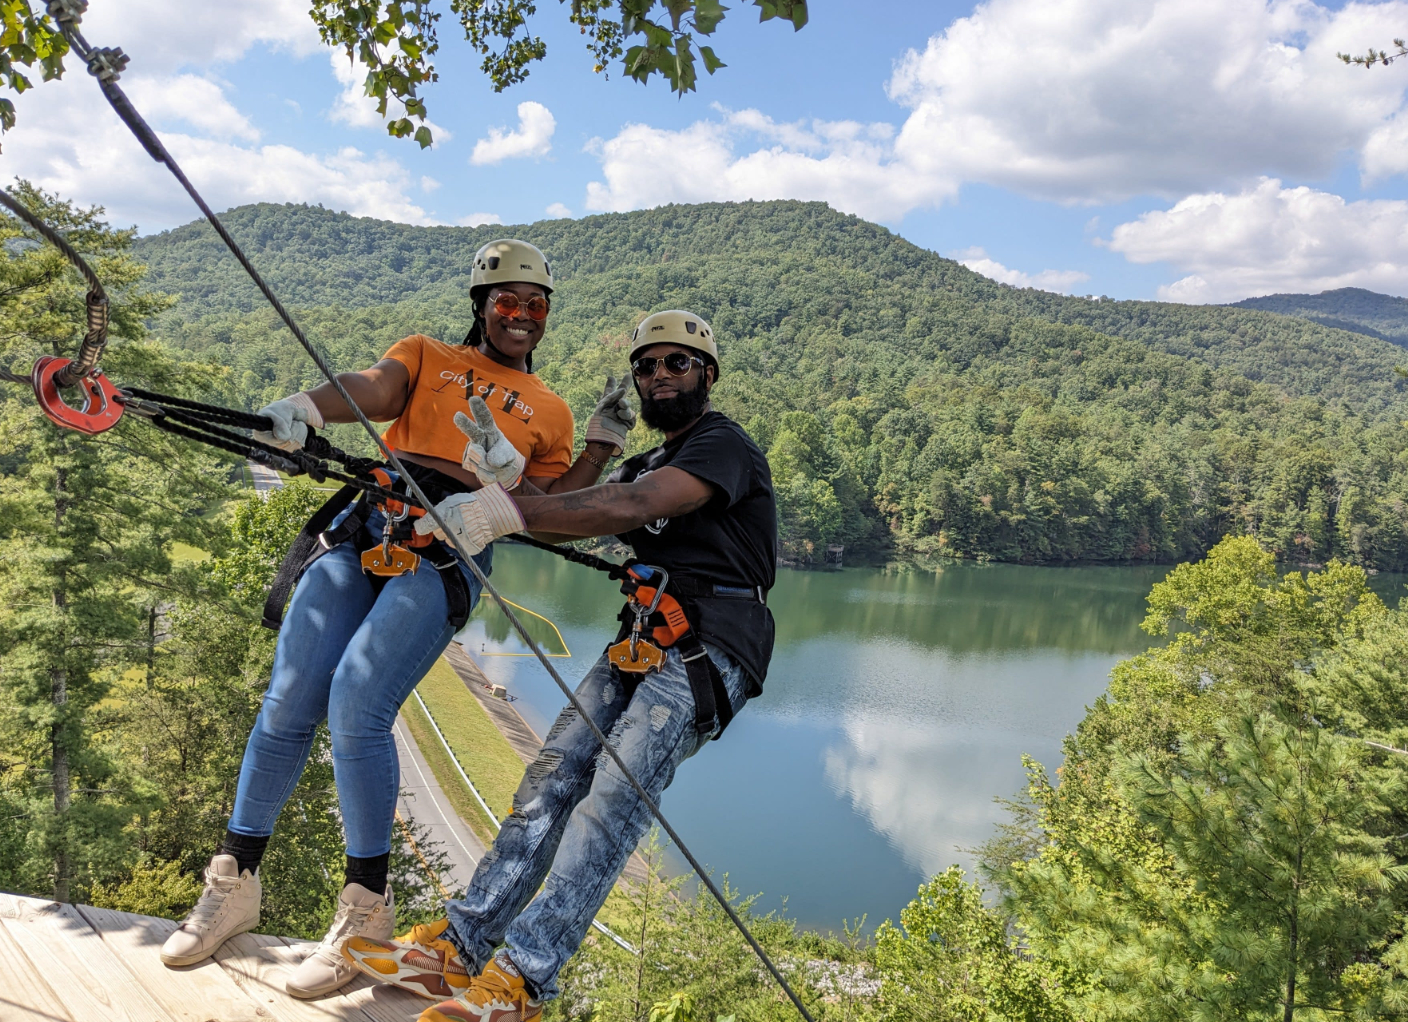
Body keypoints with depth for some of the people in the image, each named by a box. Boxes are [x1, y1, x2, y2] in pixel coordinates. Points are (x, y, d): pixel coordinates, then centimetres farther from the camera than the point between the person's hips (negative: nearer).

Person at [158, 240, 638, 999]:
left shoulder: (548, 412, 24)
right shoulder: (426, 356, 23)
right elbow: (374, 390, 1)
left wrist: (603, 444, 14)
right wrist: (304, 409, -20)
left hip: (451, 551, -2)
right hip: (368, 526, 2)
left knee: (356, 708, -19)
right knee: (288, 706, -5)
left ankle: (367, 909, -3)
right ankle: (234, 885, 14)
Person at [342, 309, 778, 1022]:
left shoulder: (724, 444, -4)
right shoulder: (647, 465, 27)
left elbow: (631, 507, -22)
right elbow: (569, 518, 14)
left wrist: (508, 510, -31)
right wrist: (504, 480, -4)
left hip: (710, 649, -8)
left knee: (614, 794, -22)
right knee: (552, 775, -6)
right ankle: (455, 949, -7)